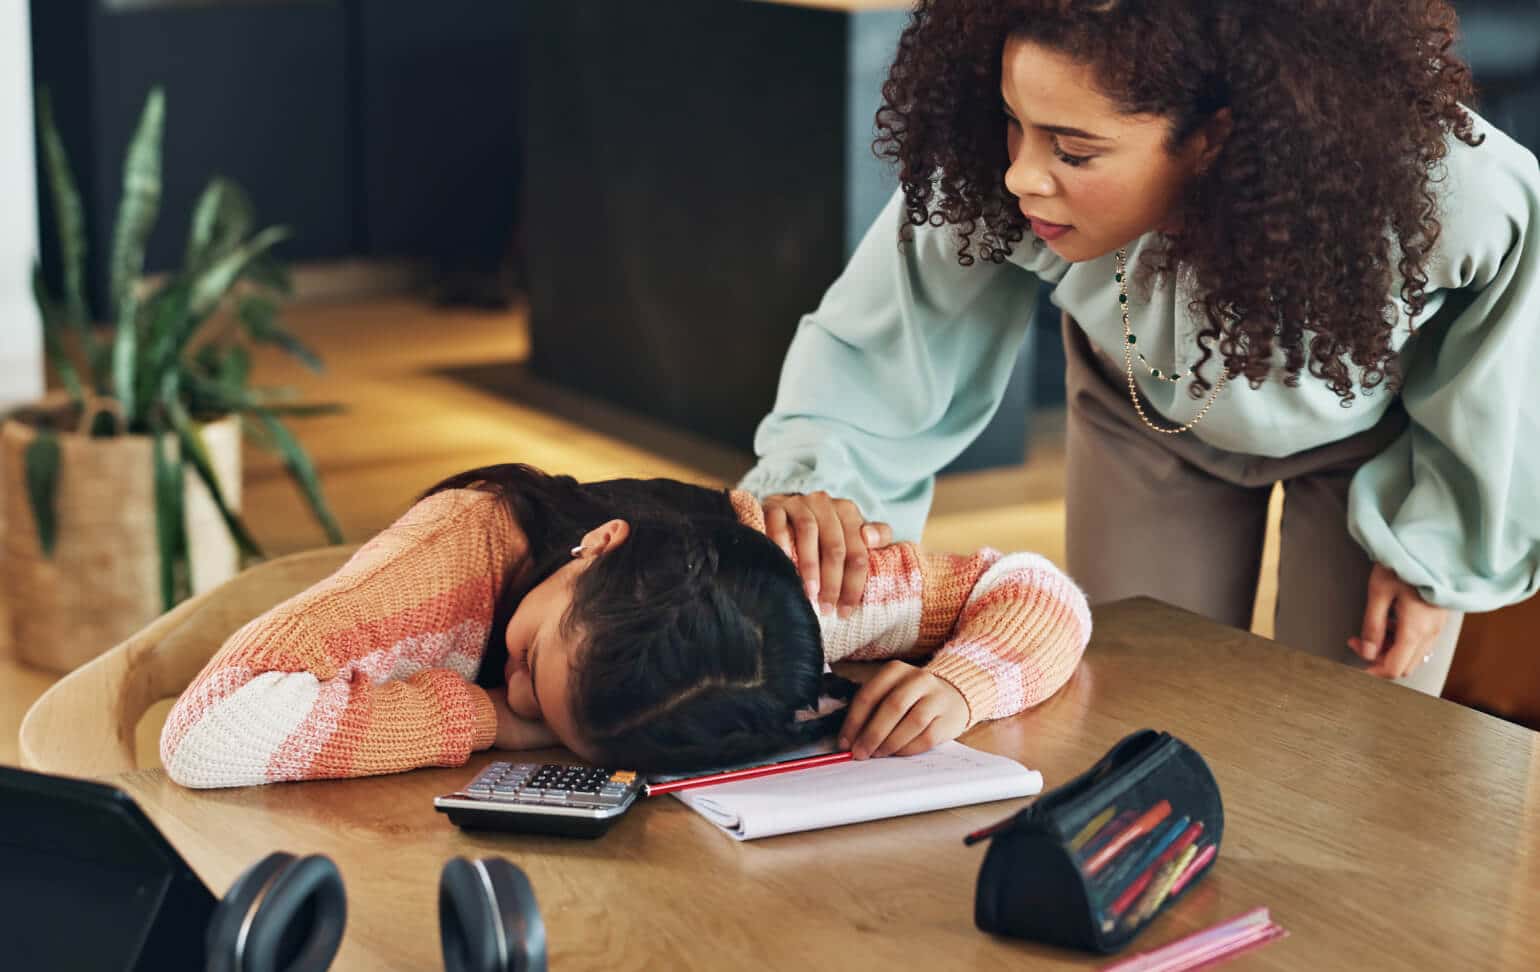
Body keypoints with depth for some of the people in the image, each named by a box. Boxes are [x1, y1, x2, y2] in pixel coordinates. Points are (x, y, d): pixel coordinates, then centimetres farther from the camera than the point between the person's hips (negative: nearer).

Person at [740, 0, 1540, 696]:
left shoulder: (1454, 198, -40)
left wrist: (1438, 550, -8)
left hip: (1377, 437, -1)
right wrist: (814, 472, -45)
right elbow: (882, 335, -25)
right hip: (1148, 417, 2)